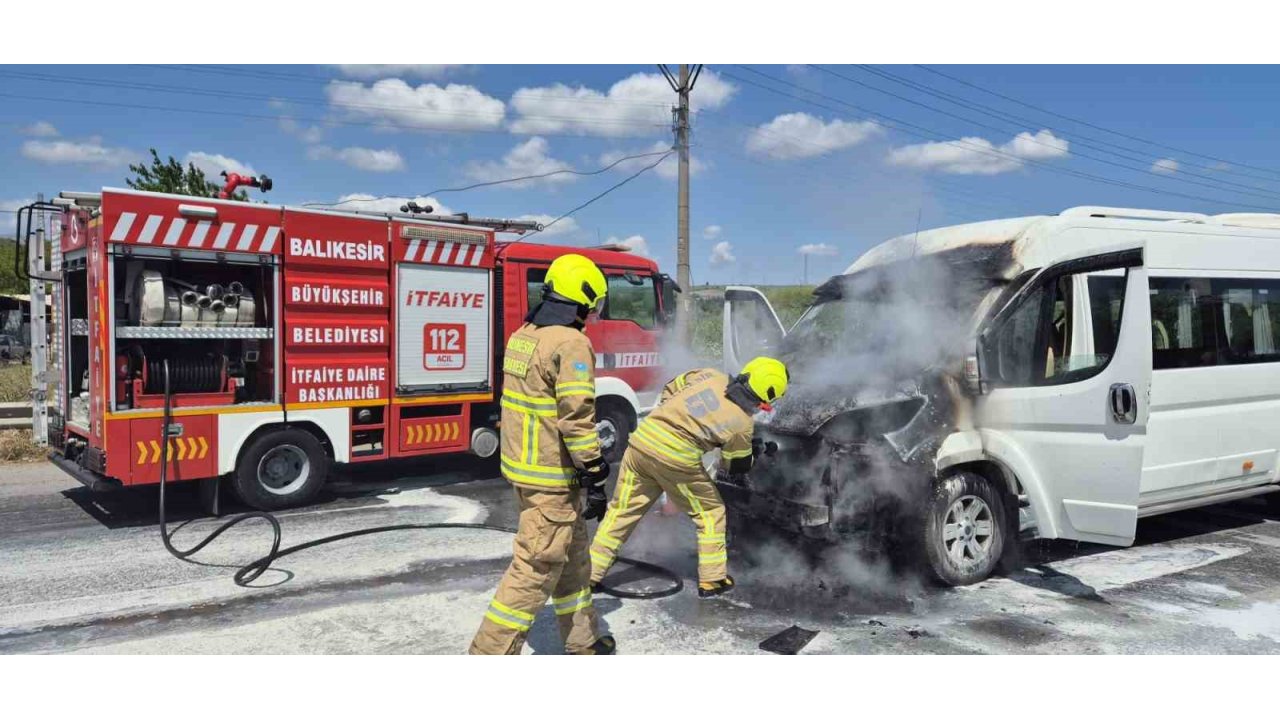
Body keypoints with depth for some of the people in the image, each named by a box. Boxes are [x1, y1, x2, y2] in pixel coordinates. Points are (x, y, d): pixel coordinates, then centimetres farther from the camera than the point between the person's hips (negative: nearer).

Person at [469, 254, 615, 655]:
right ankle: (490, 653, 4)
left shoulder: (524, 334, 10)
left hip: (522, 464, 10)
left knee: (572, 556, 21)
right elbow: (577, 416, -23)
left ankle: (582, 641, 33)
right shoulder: (570, 343, -19)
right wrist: (594, 479, -17)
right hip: (552, 476, -10)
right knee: (537, 568, -1)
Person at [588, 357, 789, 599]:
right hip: (676, 460, -5)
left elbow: (668, 391, 18)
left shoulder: (710, 376, 7)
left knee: (622, 510, 14)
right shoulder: (743, 423, -3)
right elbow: (737, 466, 13)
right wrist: (757, 450, 30)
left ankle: (590, 573, 19)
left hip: (641, 439, 5)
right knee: (710, 513, 17)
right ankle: (712, 580, 22)